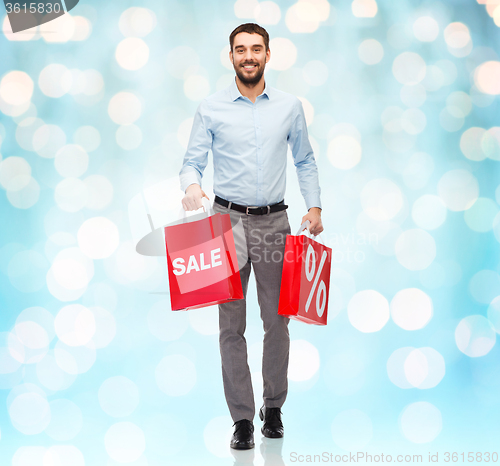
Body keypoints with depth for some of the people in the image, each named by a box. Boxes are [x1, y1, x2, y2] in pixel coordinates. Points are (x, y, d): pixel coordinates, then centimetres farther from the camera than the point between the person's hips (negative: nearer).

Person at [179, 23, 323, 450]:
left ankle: (273, 407, 23)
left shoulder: (290, 107, 7)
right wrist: (192, 186, -22)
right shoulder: (211, 109, 2)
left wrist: (315, 206, 4)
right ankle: (242, 418, 7)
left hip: (274, 222, 1)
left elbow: (305, 161, 15)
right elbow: (192, 162, 0)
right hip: (228, 220, -1)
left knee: (277, 319, 5)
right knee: (232, 324, -1)